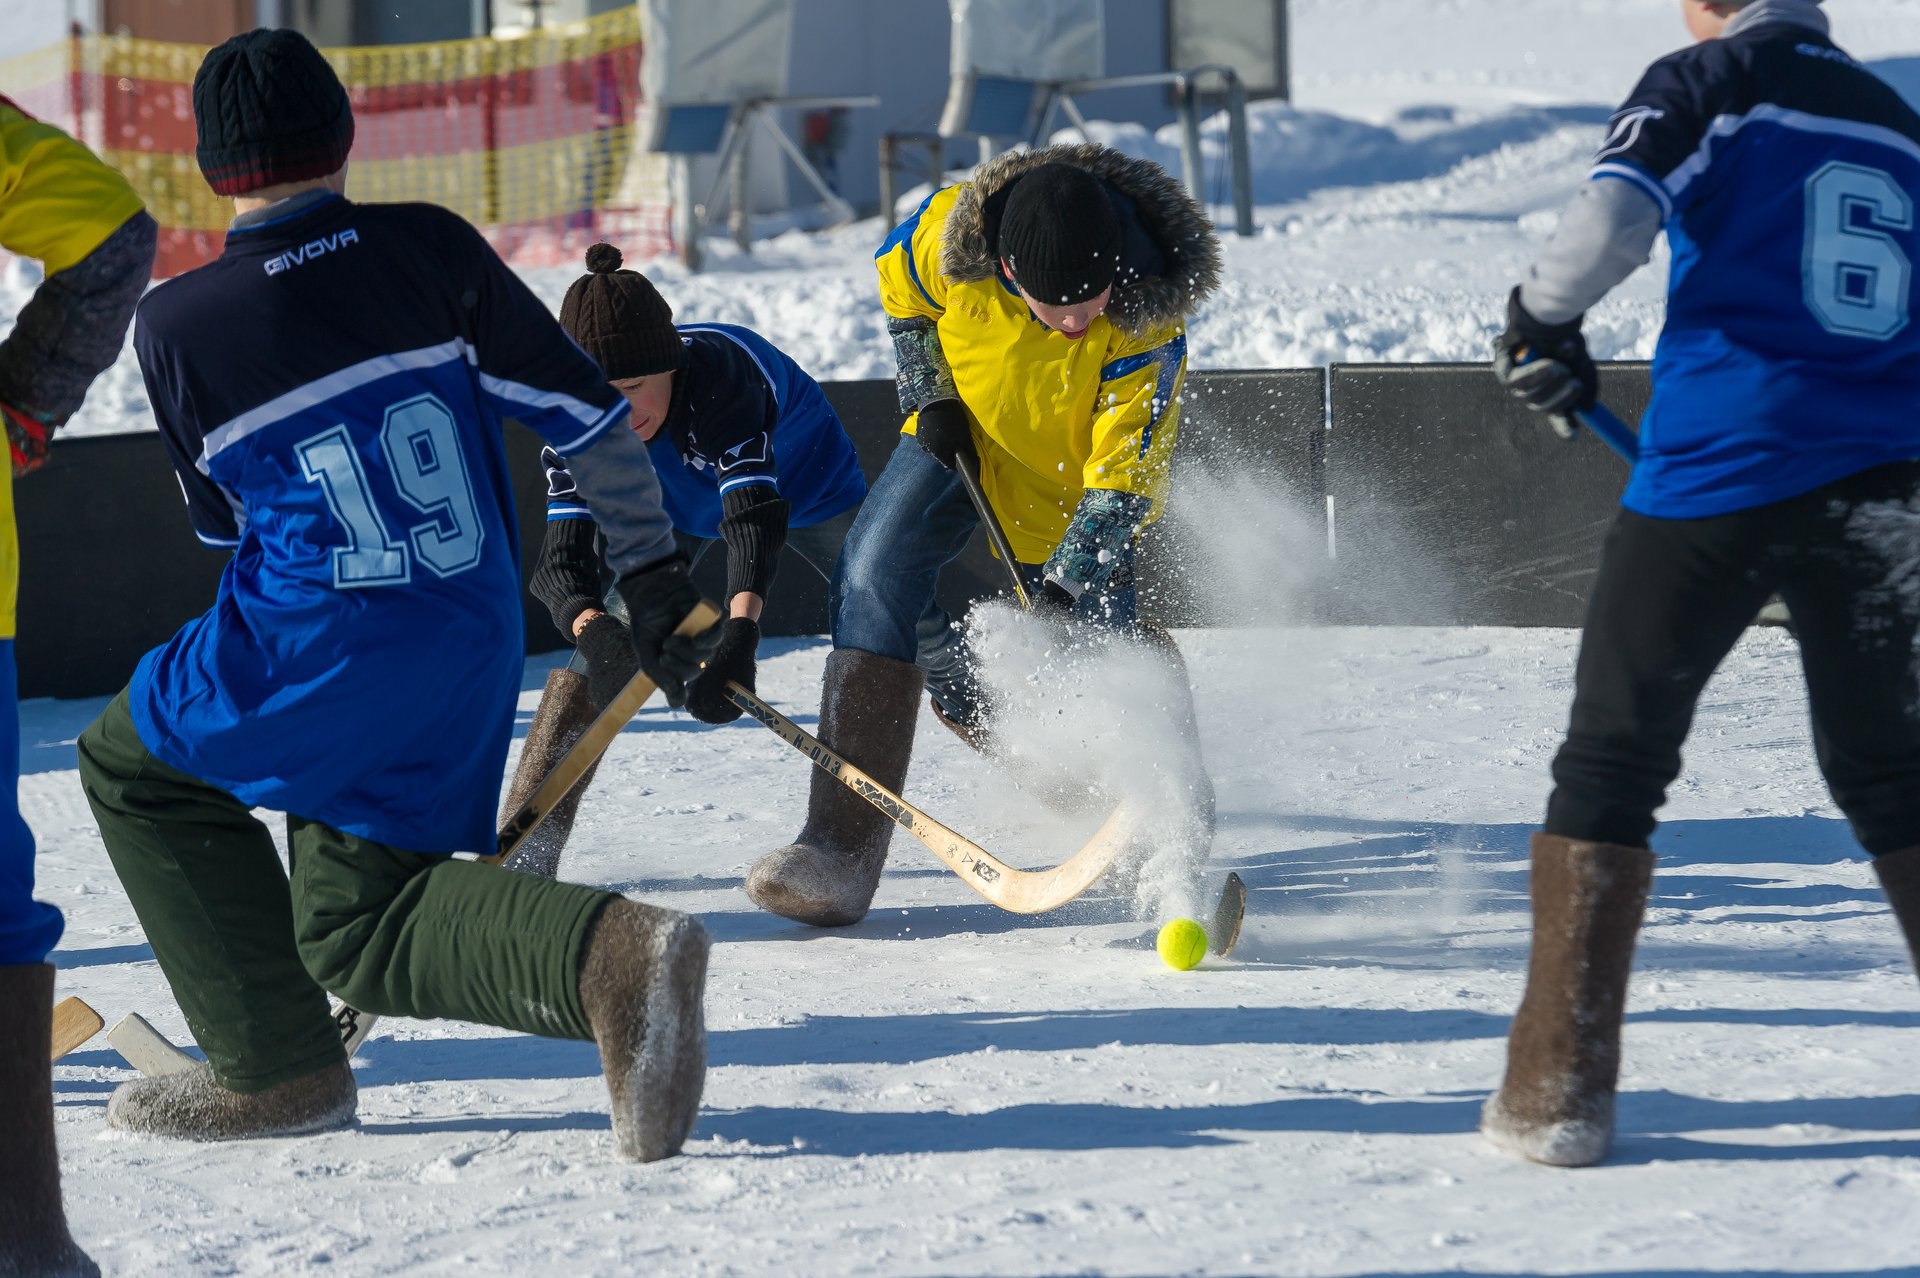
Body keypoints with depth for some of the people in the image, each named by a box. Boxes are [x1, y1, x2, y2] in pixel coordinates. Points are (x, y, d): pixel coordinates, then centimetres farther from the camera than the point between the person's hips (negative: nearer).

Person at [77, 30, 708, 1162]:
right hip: (480, 646, 4)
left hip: (332, 647, -4)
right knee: (353, 923, 17)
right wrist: (655, 564, 15)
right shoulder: (430, 249, -1)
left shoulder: (178, 326, -6)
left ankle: (276, 1068, 14)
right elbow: (584, 409, 3)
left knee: (135, 765, 23)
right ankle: (610, 952, -12)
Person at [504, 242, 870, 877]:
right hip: (677, 505, 2)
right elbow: (564, 560, -35)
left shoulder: (720, 370, -43)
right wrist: (593, 630, -58)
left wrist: (739, 634, -67)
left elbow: (755, 513, -51)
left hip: (803, 483, -2)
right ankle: (524, 840, -17)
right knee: (610, 631, -18)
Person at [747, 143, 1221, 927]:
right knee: (876, 575, -20)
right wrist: (928, 392, -11)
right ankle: (846, 845, -23)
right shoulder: (949, 233, -29)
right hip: (961, 440, 2)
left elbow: (1122, 479, -29)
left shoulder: (1147, 326, -34)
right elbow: (899, 282, -4)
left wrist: (1067, 589, -37)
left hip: (1074, 484, -2)